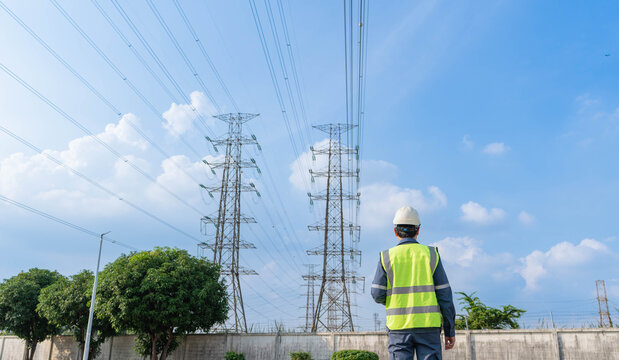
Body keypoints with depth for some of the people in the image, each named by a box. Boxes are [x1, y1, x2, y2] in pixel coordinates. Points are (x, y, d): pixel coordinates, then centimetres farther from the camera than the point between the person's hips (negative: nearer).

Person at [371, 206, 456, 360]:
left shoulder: (387, 257, 1)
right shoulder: (430, 254, 2)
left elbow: (377, 295, -2)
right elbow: (444, 295, 0)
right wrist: (450, 330, 6)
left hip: (398, 325, 0)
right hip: (428, 325, 0)